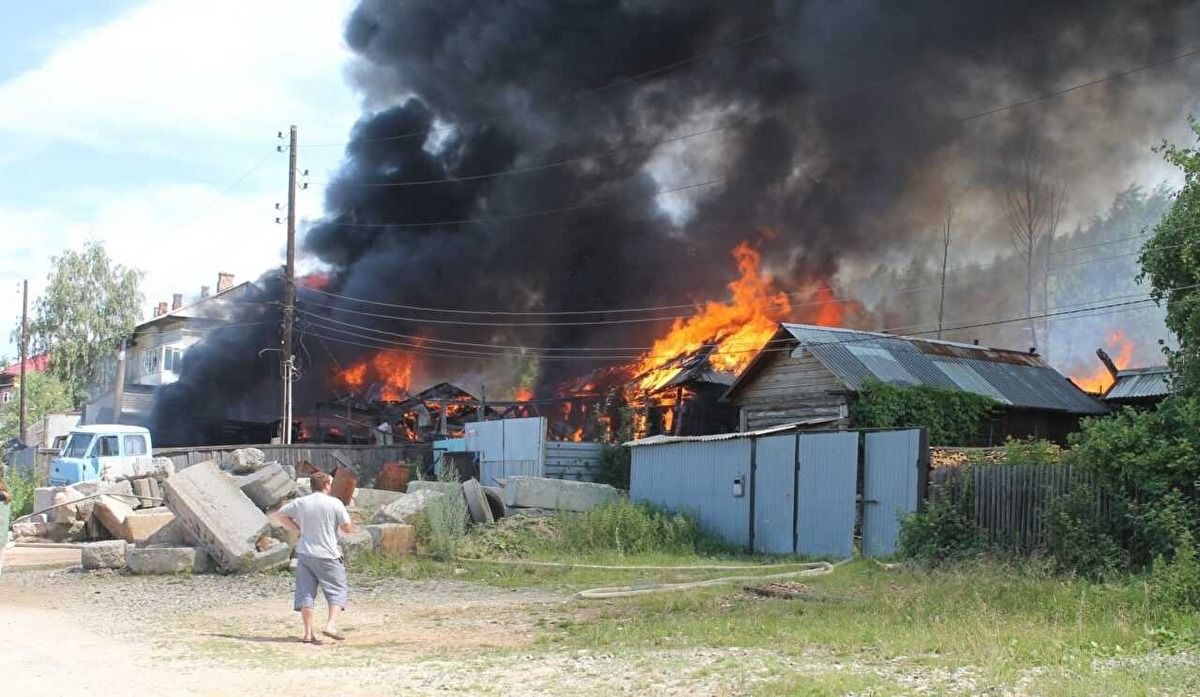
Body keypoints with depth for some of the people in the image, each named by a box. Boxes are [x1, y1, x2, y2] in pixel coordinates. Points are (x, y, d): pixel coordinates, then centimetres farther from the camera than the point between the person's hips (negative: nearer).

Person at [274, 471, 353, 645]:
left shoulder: (301, 503, 3)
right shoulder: (335, 504, -8)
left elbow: (280, 514, 14)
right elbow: (348, 528, -4)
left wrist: (297, 529, 13)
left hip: (305, 553, 4)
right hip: (327, 555, -4)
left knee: (306, 592, 7)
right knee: (337, 591, 6)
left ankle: (308, 632, 6)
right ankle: (331, 625, -11)